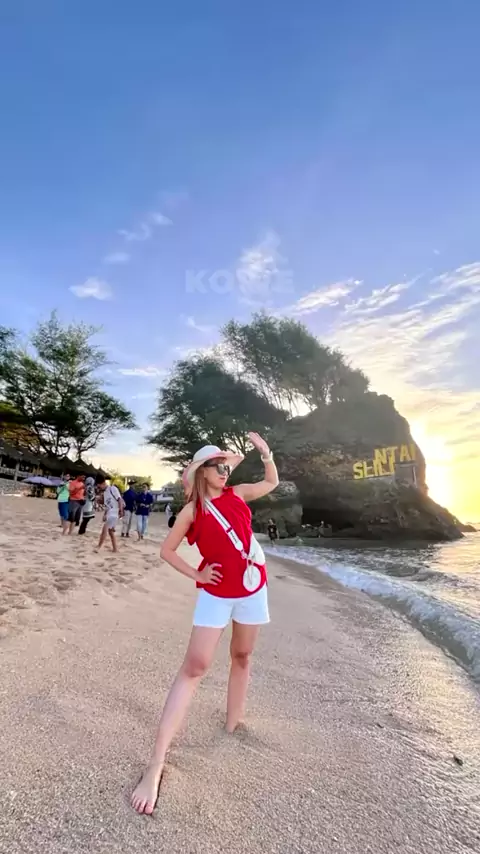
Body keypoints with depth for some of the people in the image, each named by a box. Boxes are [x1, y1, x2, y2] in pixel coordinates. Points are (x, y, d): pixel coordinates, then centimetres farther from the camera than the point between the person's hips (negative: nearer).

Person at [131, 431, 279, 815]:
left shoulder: (237, 494, 4)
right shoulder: (192, 511, -6)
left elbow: (272, 482, 18)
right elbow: (167, 550, 2)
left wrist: (266, 452, 5)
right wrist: (195, 574, -6)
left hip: (252, 587, 4)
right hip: (217, 593, -4)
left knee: (242, 657, 17)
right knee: (194, 667, -6)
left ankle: (233, 725, 37)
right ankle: (156, 764, 0)